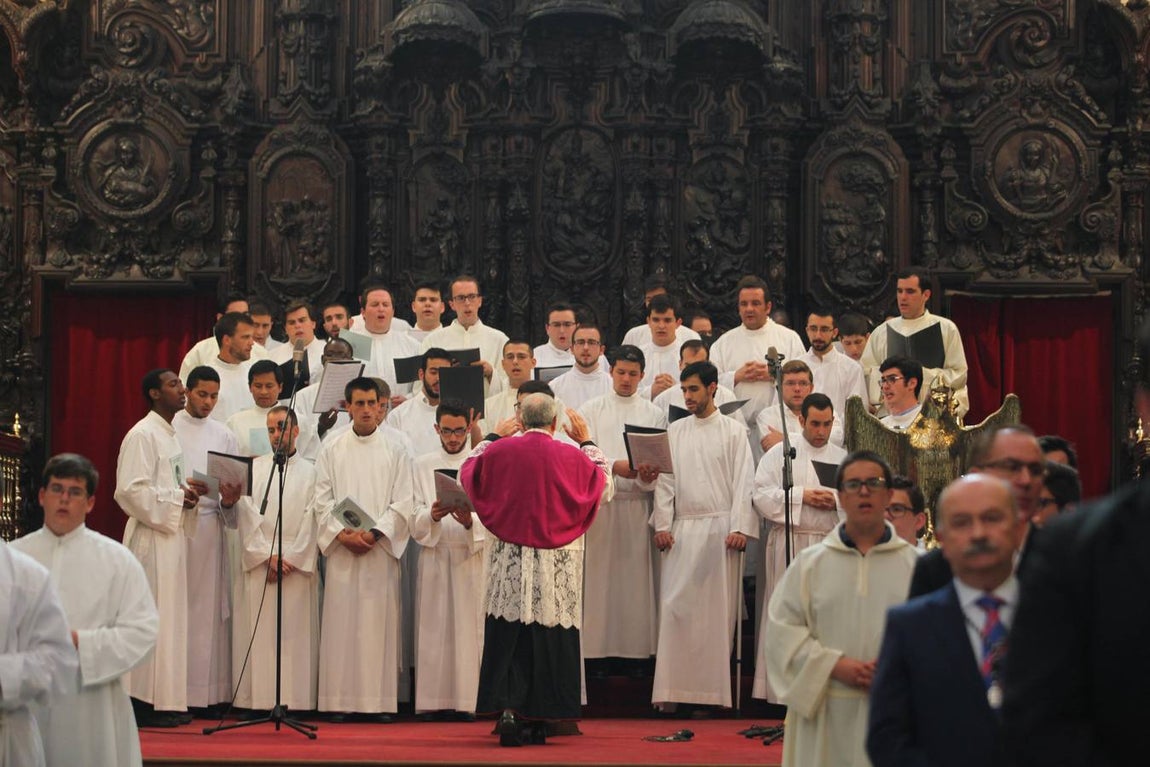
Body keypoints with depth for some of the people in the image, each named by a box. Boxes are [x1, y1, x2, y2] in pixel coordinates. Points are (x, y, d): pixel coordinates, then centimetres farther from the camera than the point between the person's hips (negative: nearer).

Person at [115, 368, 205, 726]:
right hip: (151, 538, -10)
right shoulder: (142, 435, -11)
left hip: (173, 535, 10)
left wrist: (189, 491, 6)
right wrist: (177, 497, -16)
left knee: (170, 616, 10)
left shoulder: (171, 434, 17)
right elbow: (130, 491, -18)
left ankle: (164, 702, 15)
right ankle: (144, 705, -5)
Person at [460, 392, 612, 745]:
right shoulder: (572, 457, -5)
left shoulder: (499, 451, -4)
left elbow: (466, 474, 16)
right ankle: (540, 719, 10)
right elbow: (604, 487, 14)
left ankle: (508, 710, -9)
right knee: (550, 636, 7)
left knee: (508, 637, 4)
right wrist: (587, 443, 21)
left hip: (509, 563, 1)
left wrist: (492, 436, 25)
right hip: (557, 567, 0)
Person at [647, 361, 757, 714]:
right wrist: (662, 524, 0)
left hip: (720, 529, -3)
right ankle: (672, 689, -5)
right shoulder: (674, 432, 14)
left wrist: (739, 527, -10)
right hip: (681, 529, 3)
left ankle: (714, 689, 3)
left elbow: (743, 482, 0)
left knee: (718, 609, -3)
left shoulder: (733, 431, 5)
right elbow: (665, 480, 11)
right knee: (674, 605, -6)